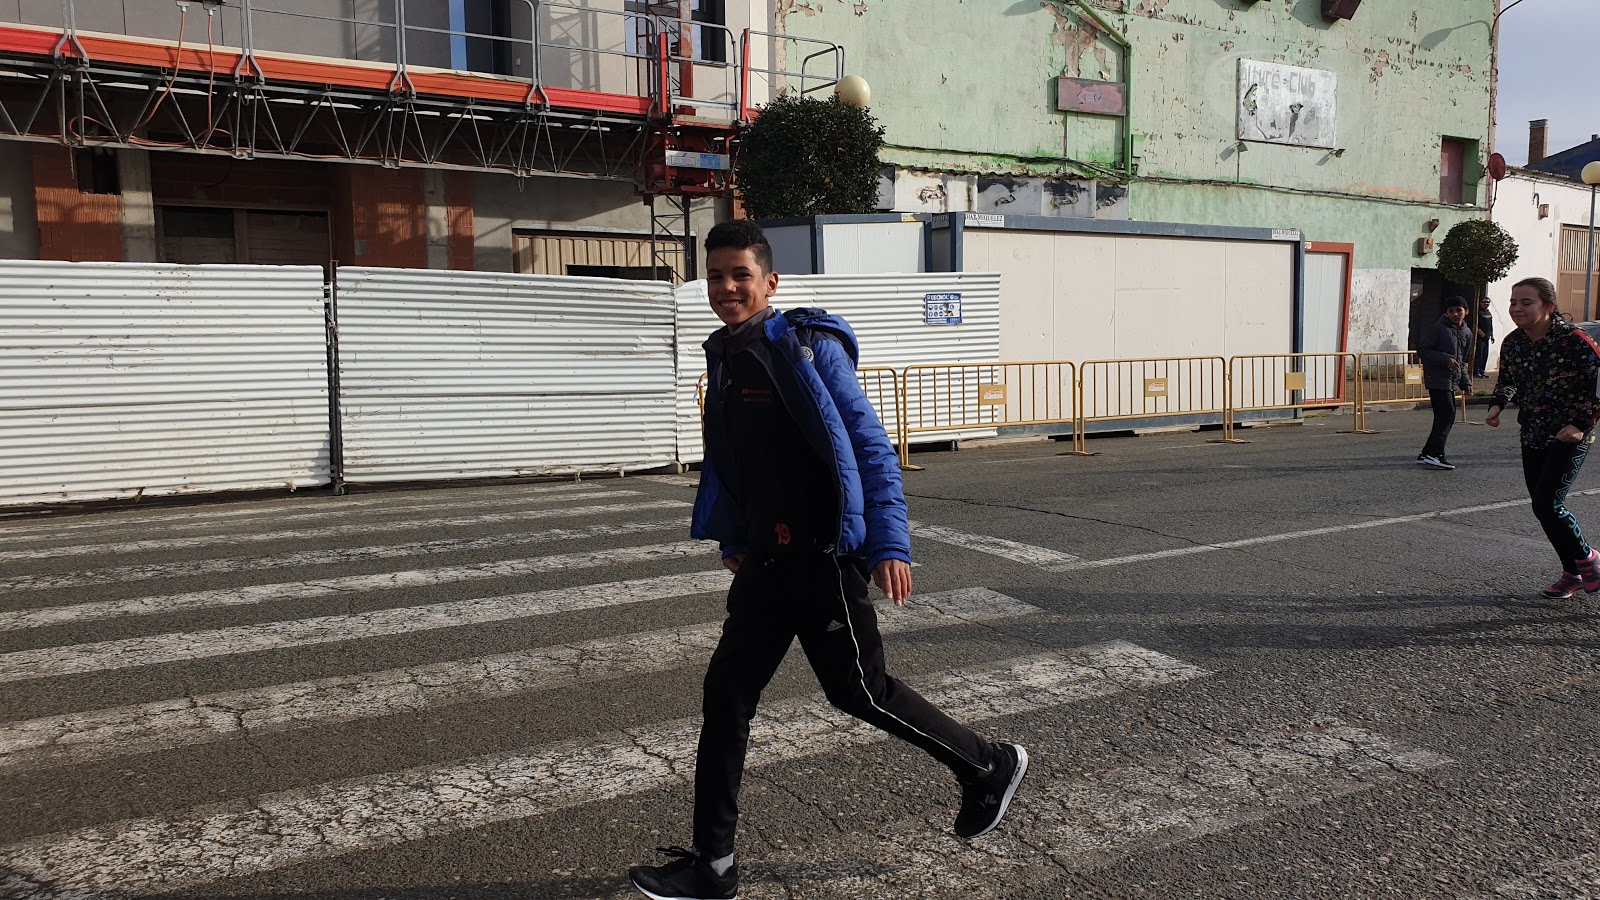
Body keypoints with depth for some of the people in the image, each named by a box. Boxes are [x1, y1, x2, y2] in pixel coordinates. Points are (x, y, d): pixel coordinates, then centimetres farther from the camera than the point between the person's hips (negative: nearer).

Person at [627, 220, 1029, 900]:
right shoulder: (723, 357, 10)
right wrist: (732, 539, 19)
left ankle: (989, 767, 27)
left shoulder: (810, 347, -13)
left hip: (824, 557, -7)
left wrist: (889, 545, -19)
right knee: (726, 695, 6)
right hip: (767, 559, 7)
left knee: (858, 691, 3)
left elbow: (870, 448, -15)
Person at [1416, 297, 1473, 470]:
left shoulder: (1466, 333, 14)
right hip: (1437, 378, -8)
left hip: (1452, 381, 8)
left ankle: (1427, 454, 14)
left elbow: (1462, 361, 23)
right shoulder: (1439, 328, -8)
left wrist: (1465, 381, 13)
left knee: (1447, 417, 8)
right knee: (1447, 414, -16)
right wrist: (1445, 359, -21)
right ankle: (1434, 454, -16)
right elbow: (1422, 350, -11)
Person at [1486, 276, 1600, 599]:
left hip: (1569, 438, -7)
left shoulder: (1574, 341, -19)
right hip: (1533, 437, 7)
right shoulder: (1513, 343, 0)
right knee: (1543, 507, 10)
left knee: (1546, 504, -13)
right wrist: (1497, 405, -3)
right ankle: (1572, 573, 27)